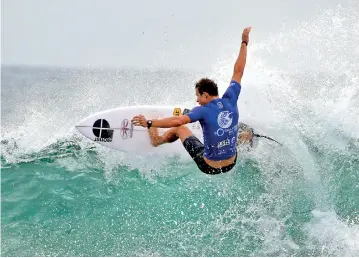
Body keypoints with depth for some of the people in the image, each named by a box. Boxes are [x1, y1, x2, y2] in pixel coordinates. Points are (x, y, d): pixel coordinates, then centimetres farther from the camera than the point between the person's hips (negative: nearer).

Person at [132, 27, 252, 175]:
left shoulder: (204, 110, -21)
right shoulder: (230, 101, -8)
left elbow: (177, 121, -33)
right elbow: (238, 72, 2)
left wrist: (149, 123, -25)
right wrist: (244, 43, 11)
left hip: (209, 167, -4)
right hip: (231, 164, 4)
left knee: (180, 128, 18)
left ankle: (157, 140, 44)